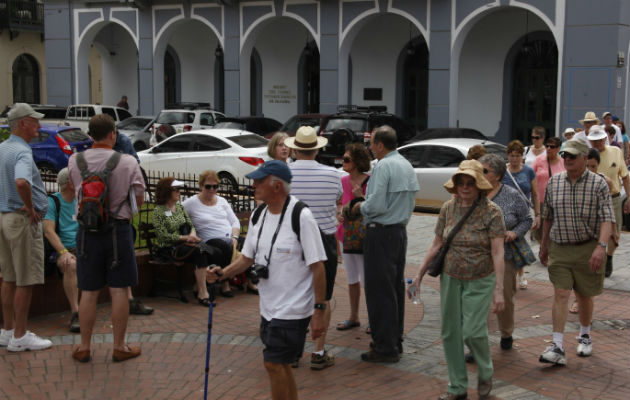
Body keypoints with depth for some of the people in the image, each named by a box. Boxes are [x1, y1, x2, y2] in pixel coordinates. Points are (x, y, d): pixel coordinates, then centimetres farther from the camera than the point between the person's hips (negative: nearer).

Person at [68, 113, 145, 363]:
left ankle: (84, 347, 17)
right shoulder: (127, 162, -8)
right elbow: (139, 199, -1)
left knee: (88, 292, 9)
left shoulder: (75, 161, -1)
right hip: (118, 228, -2)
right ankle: (119, 347, 14)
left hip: (87, 229, 2)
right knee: (119, 290, 6)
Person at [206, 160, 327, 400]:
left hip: (293, 309, -8)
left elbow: (317, 267, -16)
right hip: (269, 308, 8)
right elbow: (248, 257, 14)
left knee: (274, 364, -8)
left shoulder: (301, 217, -16)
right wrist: (222, 274, -4)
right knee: (281, 365, 16)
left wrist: (319, 310, -17)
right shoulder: (259, 216, 7)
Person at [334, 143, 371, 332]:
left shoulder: (369, 182, -14)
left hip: (362, 236, -7)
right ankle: (353, 317, 27)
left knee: (367, 279, -2)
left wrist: (361, 196, -25)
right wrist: (338, 215, -3)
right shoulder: (343, 181, 5)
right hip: (345, 235, 7)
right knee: (351, 279, 16)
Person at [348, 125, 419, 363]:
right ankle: (395, 341, 24)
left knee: (379, 292, -4)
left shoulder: (383, 167, -16)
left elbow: (376, 205, -22)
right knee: (396, 288, 15)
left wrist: (359, 207, -2)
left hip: (381, 233, -9)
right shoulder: (406, 165, 13)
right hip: (401, 230, 9)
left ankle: (385, 348, -1)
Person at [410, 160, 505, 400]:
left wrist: (499, 290, -20)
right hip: (451, 278, 4)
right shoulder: (448, 208, 0)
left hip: (480, 281, -4)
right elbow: (436, 245, 8)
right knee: (450, 333, 6)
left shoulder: (491, 211, -12)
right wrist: (420, 275, 8)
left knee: (473, 331, -12)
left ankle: (485, 374, 19)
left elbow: (498, 253, -15)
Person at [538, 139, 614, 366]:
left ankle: (585, 336, 36)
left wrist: (601, 246, -29)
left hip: (588, 249, -1)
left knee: (584, 295, 11)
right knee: (560, 294, -8)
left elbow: (607, 219, -15)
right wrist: (544, 246, 17)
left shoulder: (598, 184, -7)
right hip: (559, 247, 2)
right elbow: (547, 217, 14)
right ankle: (557, 348, -12)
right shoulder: (554, 183, 3)